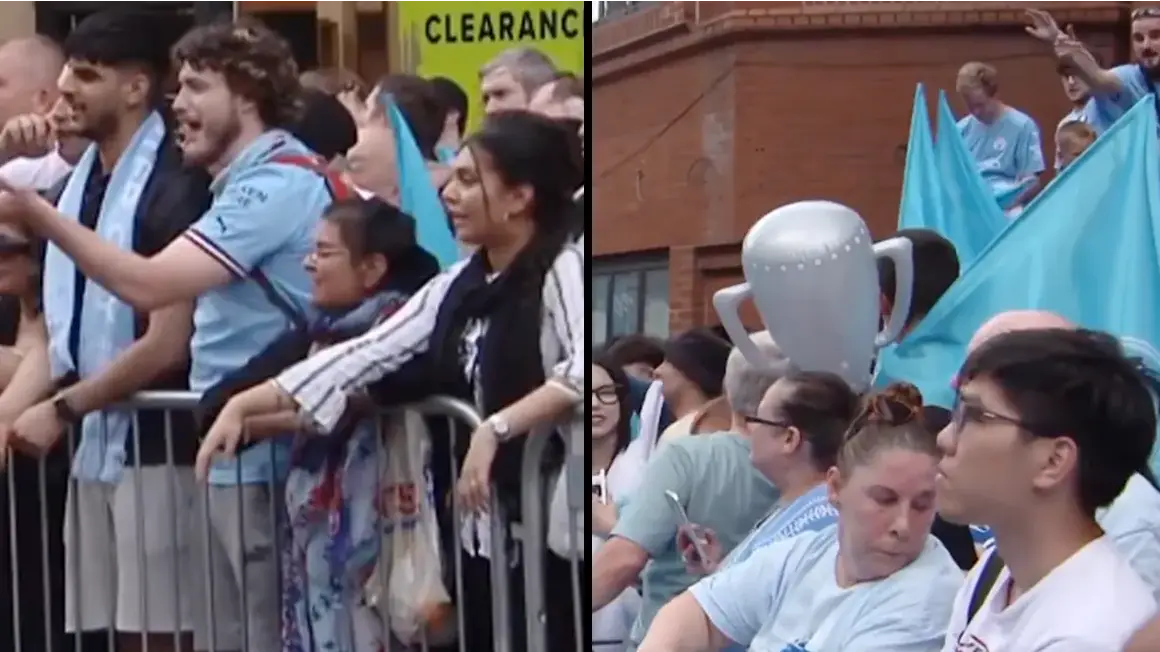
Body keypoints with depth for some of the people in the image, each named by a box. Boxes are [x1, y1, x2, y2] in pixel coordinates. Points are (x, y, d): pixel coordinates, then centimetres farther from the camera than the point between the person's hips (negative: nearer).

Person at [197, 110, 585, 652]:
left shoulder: (563, 270, -10)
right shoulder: (458, 286, 13)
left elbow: (582, 369, -28)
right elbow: (366, 355, 11)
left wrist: (496, 428, -26)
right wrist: (245, 404, 5)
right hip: (484, 527, 8)